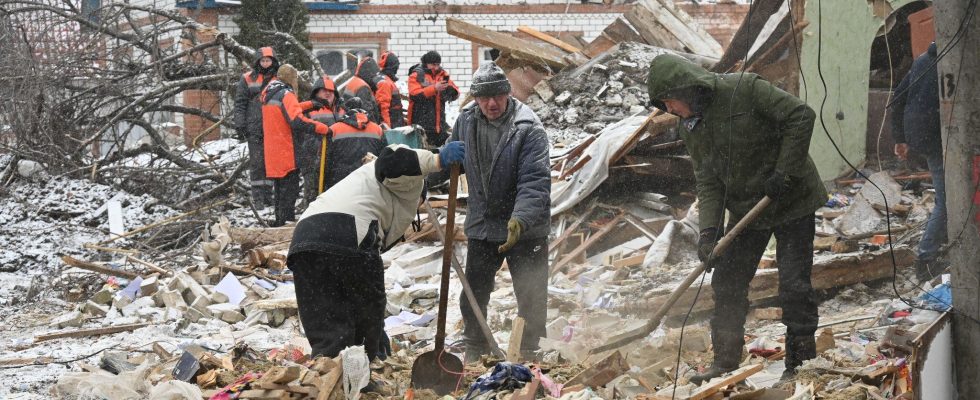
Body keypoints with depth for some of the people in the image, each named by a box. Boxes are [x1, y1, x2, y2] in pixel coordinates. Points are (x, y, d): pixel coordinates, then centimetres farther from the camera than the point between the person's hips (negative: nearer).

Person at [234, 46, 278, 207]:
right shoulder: (248, 79, 3)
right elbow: (240, 103, 2)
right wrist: (239, 125, -5)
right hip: (254, 129, -3)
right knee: (257, 163, -5)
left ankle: (268, 195, 14)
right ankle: (257, 197, -2)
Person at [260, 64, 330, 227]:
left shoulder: (270, 94, 13)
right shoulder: (286, 95, -15)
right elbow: (297, 121, -27)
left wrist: (311, 104, 12)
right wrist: (324, 129, -27)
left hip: (273, 152, 9)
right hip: (287, 153, -9)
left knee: (280, 188, 18)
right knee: (290, 189, -4)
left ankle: (280, 221, 25)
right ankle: (285, 220, -7)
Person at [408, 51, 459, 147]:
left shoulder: (442, 74, 13)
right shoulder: (416, 75, -2)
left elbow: (455, 94, 10)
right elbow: (414, 95, -17)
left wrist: (450, 88, -13)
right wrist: (434, 88, -21)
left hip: (439, 124, 6)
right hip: (421, 124, -6)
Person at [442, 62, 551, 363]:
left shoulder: (529, 129, -19)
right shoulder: (466, 122, -2)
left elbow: (535, 181, -27)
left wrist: (520, 220, -41)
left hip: (526, 229, -4)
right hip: (481, 226, 4)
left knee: (531, 298, 7)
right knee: (473, 297, 13)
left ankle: (529, 354, 26)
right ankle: (474, 352, 33)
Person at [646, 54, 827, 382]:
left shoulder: (744, 89, -21)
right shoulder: (691, 128, 0)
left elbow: (800, 116, -21)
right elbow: (707, 183, -2)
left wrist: (784, 173, -23)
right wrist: (709, 229, -15)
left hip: (792, 200, -6)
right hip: (745, 209, 7)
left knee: (794, 285, -6)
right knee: (727, 283, 6)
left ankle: (800, 363, 7)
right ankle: (726, 361, 18)